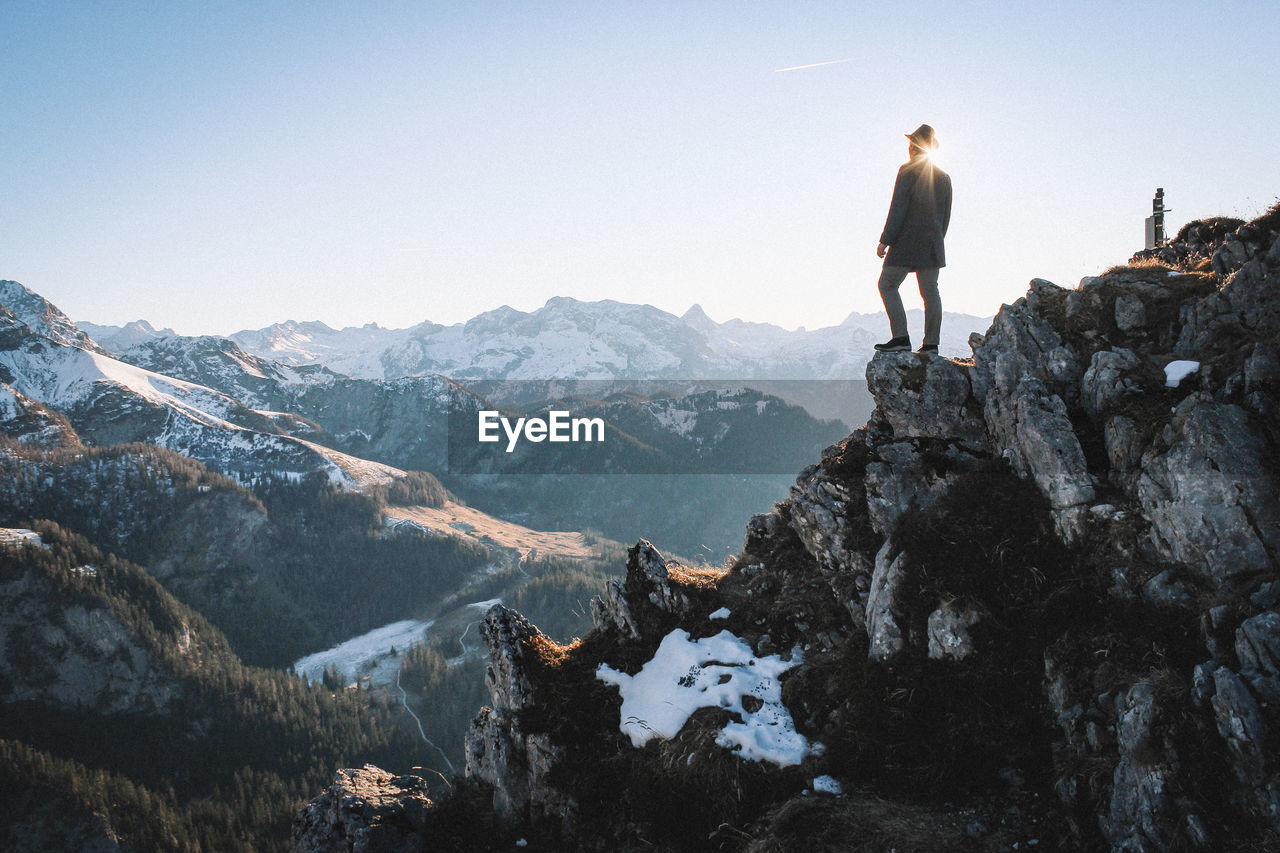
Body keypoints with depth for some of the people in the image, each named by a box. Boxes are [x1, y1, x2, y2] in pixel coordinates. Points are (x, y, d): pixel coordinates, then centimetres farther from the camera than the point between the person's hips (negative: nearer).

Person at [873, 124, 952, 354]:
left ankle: (901, 338, -11)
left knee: (887, 285, 0)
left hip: (908, 241, -7)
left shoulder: (908, 171, -8)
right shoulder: (944, 177, 13)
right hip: (932, 244, 7)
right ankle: (931, 343, 6)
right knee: (930, 290, 7)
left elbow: (898, 208, -14)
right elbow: (946, 215, 16)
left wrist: (885, 240, -13)